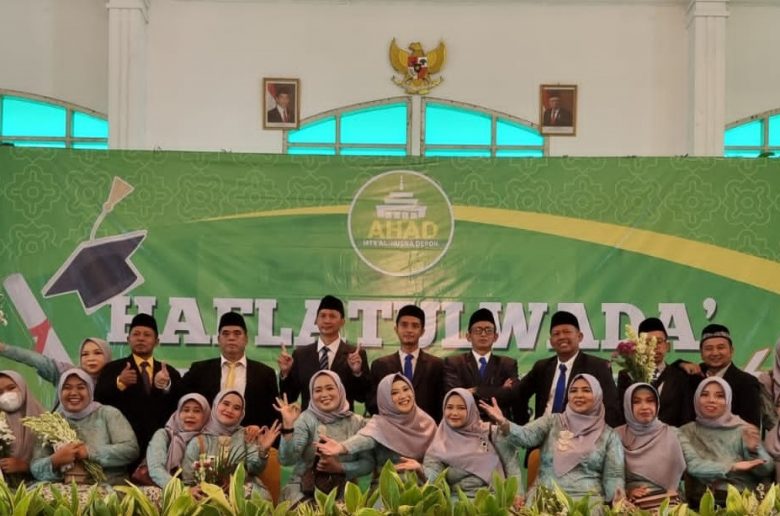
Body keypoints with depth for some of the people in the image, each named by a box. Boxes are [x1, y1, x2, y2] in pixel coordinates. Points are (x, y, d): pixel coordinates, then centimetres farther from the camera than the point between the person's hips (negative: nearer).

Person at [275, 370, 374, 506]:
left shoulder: (356, 422, 4)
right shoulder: (306, 419, -3)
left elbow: (368, 463, 2)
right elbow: (286, 460, -14)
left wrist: (340, 468, -13)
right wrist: (288, 425, -26)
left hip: (343, 492, 2)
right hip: (304, 492, -1)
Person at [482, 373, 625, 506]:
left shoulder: (608, 435, 9)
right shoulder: (552, 421, 9)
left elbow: (613, 475, 6)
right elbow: (526, 435, -9)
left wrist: (619, 497, -16)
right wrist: (503, 422, -29)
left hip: (586, 499, 1)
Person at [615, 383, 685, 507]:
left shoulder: (669, 434, 10)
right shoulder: (618, 435, 8)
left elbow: (678, 472, 8)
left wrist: (671, 491, -9)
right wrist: (627, 492, -12)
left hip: (665, 499, 1)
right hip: (631, 502, -1)